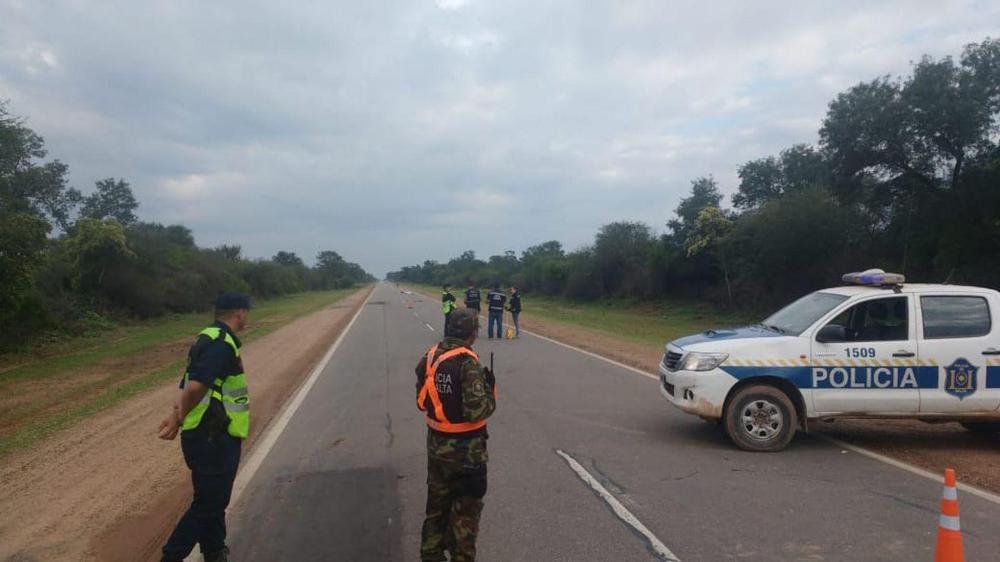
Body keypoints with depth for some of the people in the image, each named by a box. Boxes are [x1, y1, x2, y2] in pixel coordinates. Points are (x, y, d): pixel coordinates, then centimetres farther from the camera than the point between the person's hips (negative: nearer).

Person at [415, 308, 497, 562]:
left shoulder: (430, 357, -2)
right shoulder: (468, 363, -24)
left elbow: (422, 401, 7)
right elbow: (477, 411, -26)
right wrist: (490, 391, -10)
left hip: (436, 445, 7)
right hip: (466, 450, -7)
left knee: (437, 502, 23)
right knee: (466, 508, 12)